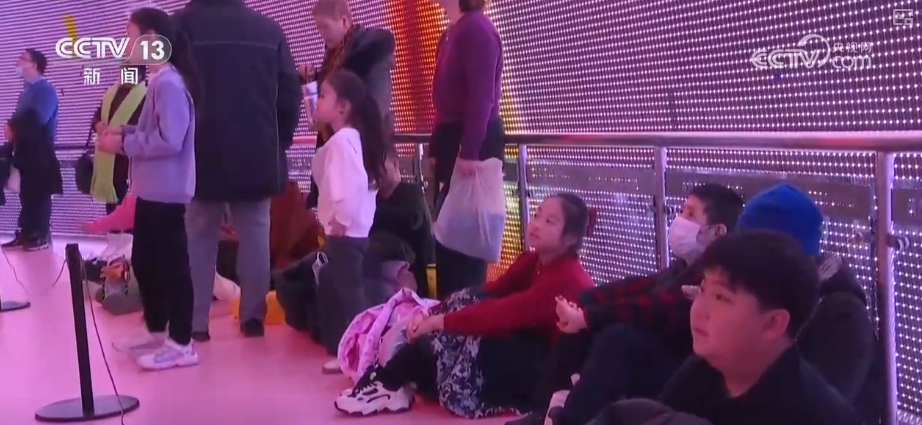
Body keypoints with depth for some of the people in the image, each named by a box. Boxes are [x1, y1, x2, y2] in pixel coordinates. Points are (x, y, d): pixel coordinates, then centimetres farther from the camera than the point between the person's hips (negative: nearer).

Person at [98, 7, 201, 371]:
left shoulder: (169, 84, -17)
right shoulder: (158, 82, 15)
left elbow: (169, 140, -25)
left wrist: (124, 145, -16)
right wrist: (122, 132, 6)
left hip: (166, 192, -11)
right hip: (150, 190, 11)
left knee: (172, 265, -4)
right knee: (143, 262, 18)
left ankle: (180, 344, 4)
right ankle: (155, 331, 31)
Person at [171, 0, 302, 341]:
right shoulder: (269, 29, 6)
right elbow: (290, 94, 6)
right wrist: (280, 141, 16)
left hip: (202, 156, -2)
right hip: (258, 156, 2)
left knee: (199, 238, 6)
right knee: (255, 236, 9)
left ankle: (195, 322, 6)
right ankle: (253, 317, 9)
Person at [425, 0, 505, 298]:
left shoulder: (477, 29, -12)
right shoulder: (452, 33, 16)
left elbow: (482, 97, -20)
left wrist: (469, 153, -24)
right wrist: (436, 149, 13)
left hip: (474, 144, -9)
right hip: (453, 142, 9)